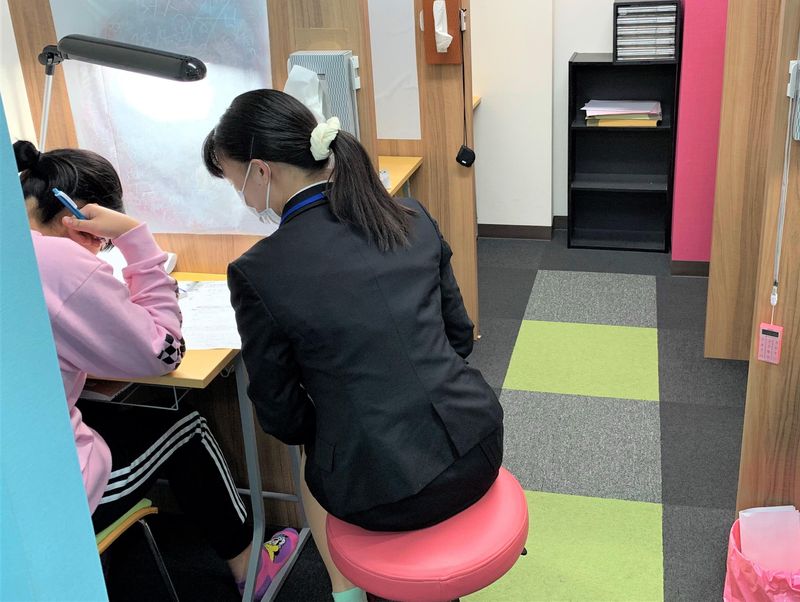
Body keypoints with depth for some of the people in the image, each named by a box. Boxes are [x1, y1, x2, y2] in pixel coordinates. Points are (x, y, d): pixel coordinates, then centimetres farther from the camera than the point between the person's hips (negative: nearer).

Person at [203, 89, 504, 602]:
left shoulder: (257, 272, -14)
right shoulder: (413, 218, -2)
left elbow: (281, 412, -3)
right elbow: (459, 334, 8)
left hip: (390, 494, -4)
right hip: (481, 452, 5)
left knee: (311, 448, 31)